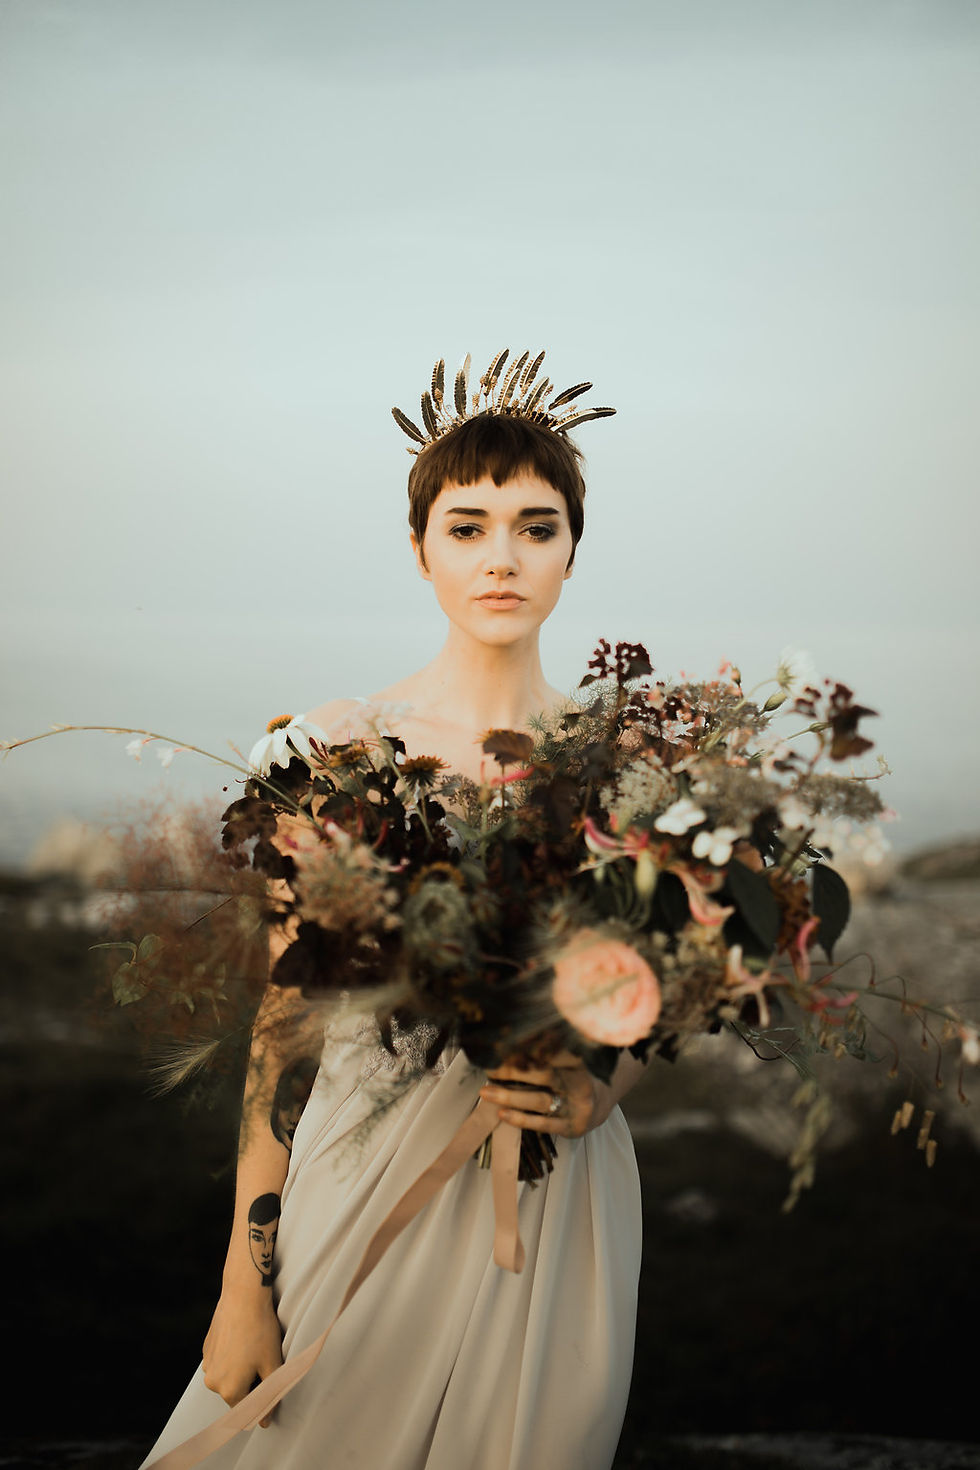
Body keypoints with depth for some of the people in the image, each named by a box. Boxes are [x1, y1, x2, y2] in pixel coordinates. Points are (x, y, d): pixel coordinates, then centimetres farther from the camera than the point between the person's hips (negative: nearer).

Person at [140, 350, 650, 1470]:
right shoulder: (341, 744, -5)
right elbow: (284, 1018, -4)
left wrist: (599, 1092, -11)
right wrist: (244, 1280, -6)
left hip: (557, 1200, 1)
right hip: (367, 1177, -1)